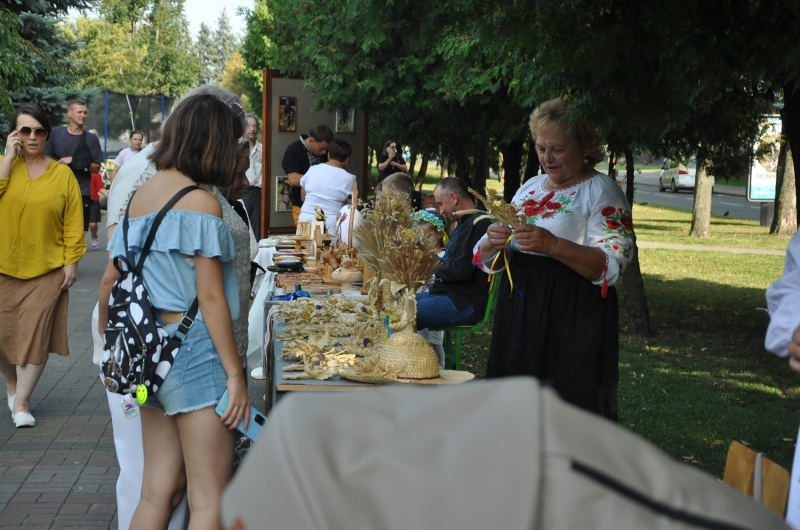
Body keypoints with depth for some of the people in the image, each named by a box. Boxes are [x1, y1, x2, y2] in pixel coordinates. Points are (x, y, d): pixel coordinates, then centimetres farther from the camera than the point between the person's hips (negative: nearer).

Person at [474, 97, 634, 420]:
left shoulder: (602, 192, -3)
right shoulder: (531, 187, 15)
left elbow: (612, 264, -17)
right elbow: (487, 260, 15)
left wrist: (552, 245, -28)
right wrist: (494, 242, -9)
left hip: (573, 321, -6)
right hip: (519, 314, 6)